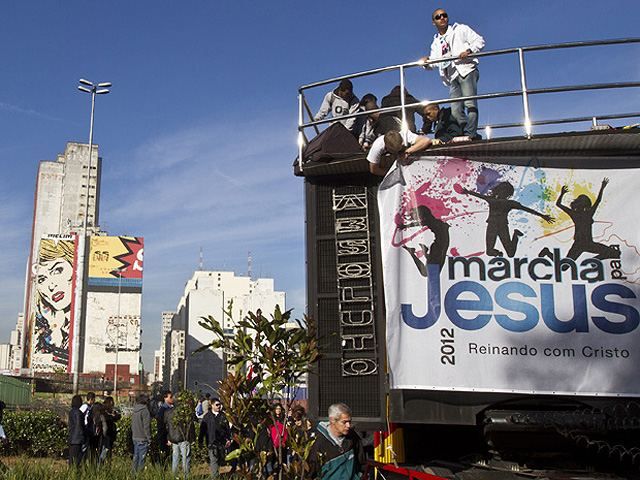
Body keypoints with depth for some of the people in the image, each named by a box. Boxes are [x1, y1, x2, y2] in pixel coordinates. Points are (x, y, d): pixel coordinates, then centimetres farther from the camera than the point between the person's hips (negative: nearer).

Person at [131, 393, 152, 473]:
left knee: (135, 457, 15)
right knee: (141, 459, -2)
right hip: (142, 439, -8)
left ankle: (134, 472, 20)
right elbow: (146, 426, -16)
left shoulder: (134, 410, 9)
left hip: (135, 438, 8)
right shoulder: (145, 410, -15)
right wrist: (149, 439, -10)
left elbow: (132, 425, 15)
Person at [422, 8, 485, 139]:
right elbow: (434, 62, 17)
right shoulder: (436, 43, 27)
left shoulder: (460, 29, 13)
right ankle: (469, 134, 0)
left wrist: (469, 51, -15)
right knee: (456, 111, -5)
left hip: (466, 70, -5)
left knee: (470, 104, -20)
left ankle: (470, 134, -23)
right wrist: (427, 61, -7)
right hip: (452, 77, 5)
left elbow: (479, 41, 4)